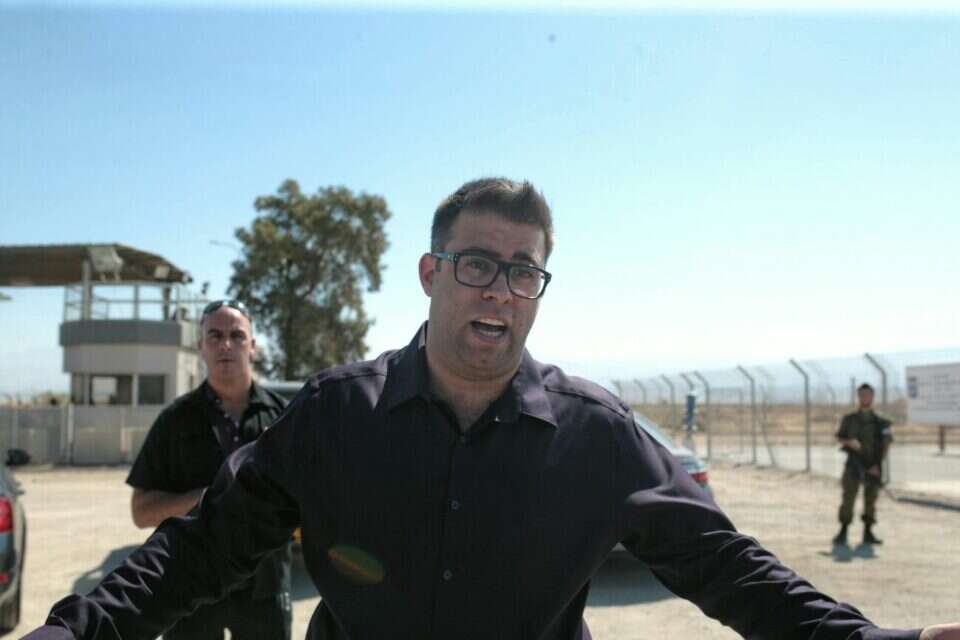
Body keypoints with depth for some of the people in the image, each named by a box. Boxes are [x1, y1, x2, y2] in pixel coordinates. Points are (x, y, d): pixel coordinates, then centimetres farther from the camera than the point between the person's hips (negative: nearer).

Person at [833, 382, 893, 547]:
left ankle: (868, 533, 14)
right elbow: (839, 438, 9)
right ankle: (843, 533, -2)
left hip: (873, 467, 1)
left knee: (871, 499, 5)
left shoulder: (880, 422, 4)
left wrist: (878, 464, -7)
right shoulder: (849, 419, 5)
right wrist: (850, 442, -13)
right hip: (854, 464, -1)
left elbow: (886, 443, 2)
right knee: (848, 498, -6)